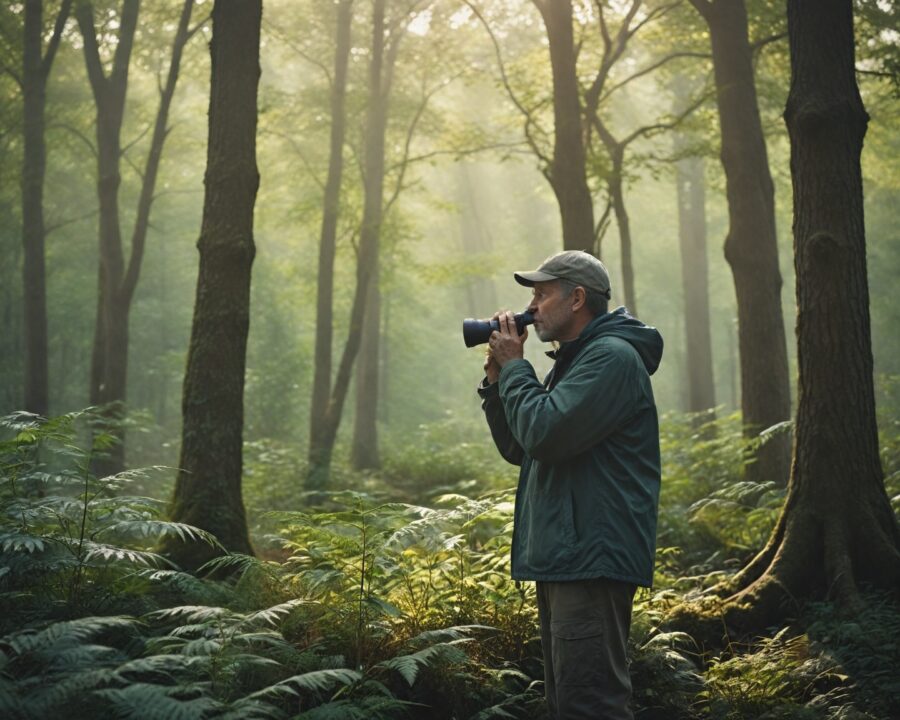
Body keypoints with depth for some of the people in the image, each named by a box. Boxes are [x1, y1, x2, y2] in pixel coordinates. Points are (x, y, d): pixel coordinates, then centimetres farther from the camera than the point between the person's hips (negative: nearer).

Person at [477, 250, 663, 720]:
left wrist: (514, 366, -8)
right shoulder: (573, 361, 20)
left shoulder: (612, 356, -12)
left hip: (592, 560, -11)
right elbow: (518, 449, 21)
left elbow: (543, 434, -22)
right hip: (562, 559, 11)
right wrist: (497, 378, 9)